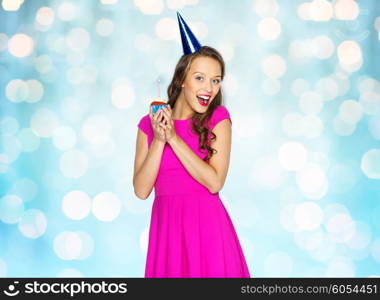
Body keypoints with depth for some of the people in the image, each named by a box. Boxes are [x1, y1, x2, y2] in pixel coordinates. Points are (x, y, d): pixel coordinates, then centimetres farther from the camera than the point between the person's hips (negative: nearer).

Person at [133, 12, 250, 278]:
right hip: (166, 226, 2)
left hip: (208, 225, -1)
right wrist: (159, 140, -14)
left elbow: (215, 182, -13)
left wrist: (174, 137, -16)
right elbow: (141, 190, -4)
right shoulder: (149, 124, 2)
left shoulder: (218, 118, -3)